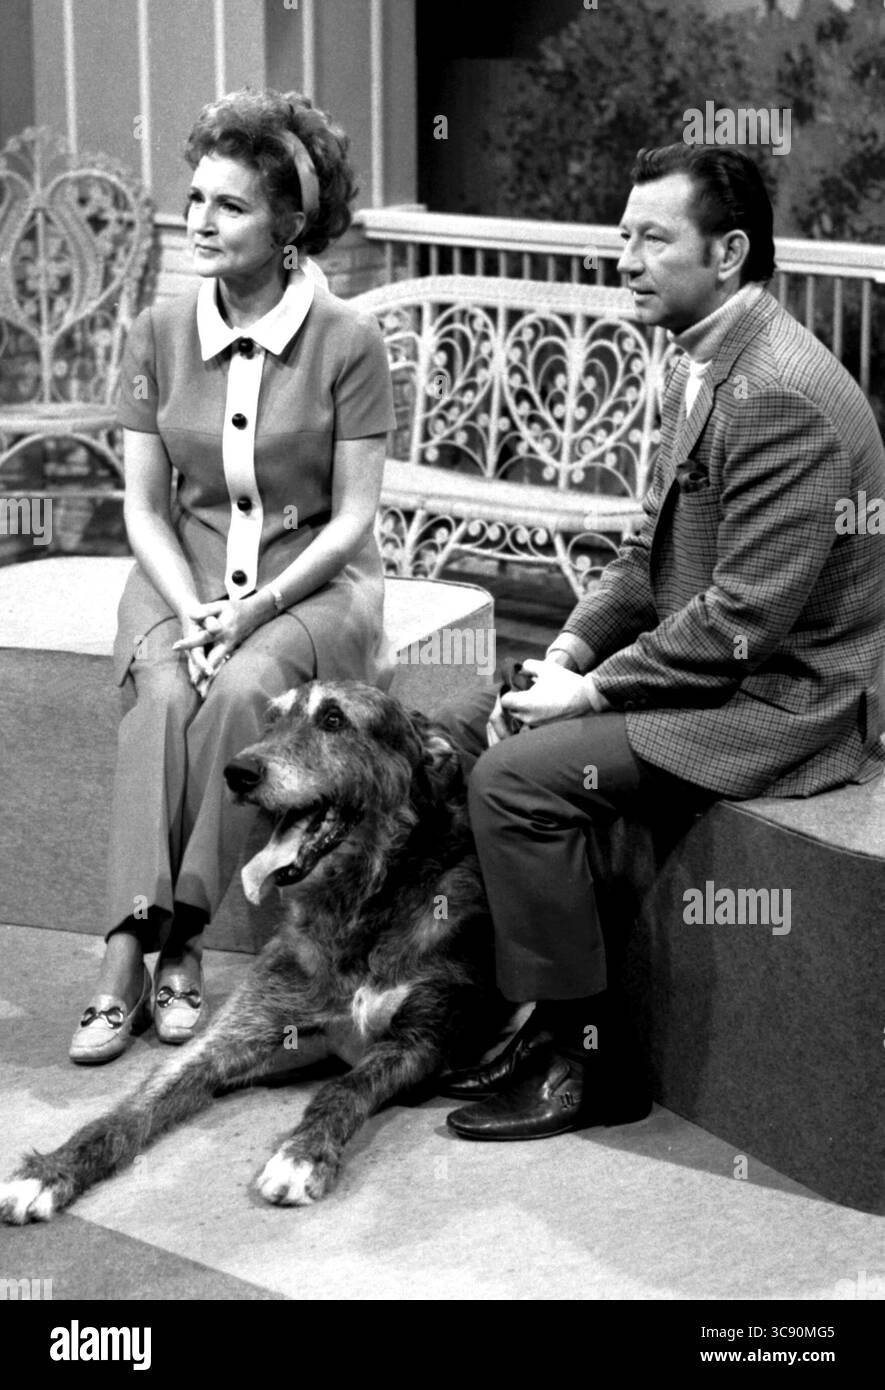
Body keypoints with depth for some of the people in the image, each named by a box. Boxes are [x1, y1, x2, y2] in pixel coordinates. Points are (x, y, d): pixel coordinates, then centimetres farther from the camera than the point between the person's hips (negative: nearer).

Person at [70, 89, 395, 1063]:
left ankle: (177, 945, -23)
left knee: (241, 692, -32)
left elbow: (354, 515, -6)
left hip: (313, 577, -2)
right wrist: (194, 612, -13)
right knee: (163, 698, -29)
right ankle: (129, 959, -31)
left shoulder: (347, 343, -7)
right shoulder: (158, 335, 3)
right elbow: (144, 506, 3)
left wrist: (256, 608, -17)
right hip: (182, 573, 2)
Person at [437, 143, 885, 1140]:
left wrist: (597, 689, -18)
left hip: (780, 702, -10)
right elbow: (650, 550, 16)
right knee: (456, 739, 7)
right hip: (701, 664, 11)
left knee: (516, 780, -22)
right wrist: (571, 651, 1)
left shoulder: (781, 396, -23)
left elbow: (743, 619, -26)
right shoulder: (702, 365, 9)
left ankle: (590, 1058, -7)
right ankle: (544, 1016, 12)